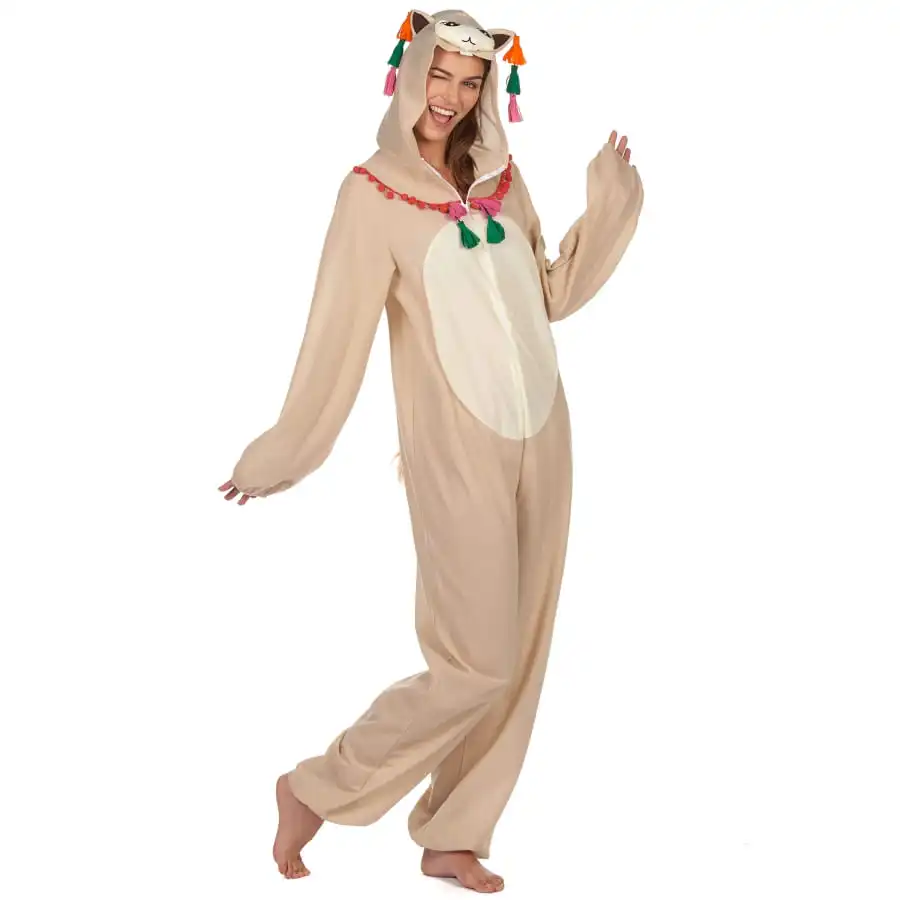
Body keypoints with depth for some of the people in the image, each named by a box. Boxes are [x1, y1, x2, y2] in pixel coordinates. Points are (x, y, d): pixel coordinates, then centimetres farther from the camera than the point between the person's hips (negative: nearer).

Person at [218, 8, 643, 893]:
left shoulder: (499, 180, 9)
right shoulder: (374, 191, -8)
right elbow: (337, 333, -9)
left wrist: (608, 206, 8)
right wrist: (280, 455, -9)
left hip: (540, 438, 6)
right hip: (457, 450, -6)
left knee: (519, 654, 8)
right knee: (477, 662, -5)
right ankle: (314, 790, 12)